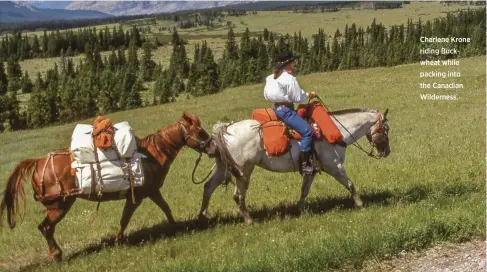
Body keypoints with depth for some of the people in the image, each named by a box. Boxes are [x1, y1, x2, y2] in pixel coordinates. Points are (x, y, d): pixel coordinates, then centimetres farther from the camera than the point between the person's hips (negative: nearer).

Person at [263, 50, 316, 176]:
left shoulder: (272, 77, 13)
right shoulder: (289, 79, -14)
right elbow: (298, 98, -14)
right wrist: (308, 95, 6)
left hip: (276, 108, 11)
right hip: (285, 109, -11)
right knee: (307, 131, -17)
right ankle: (304, 164, -22)